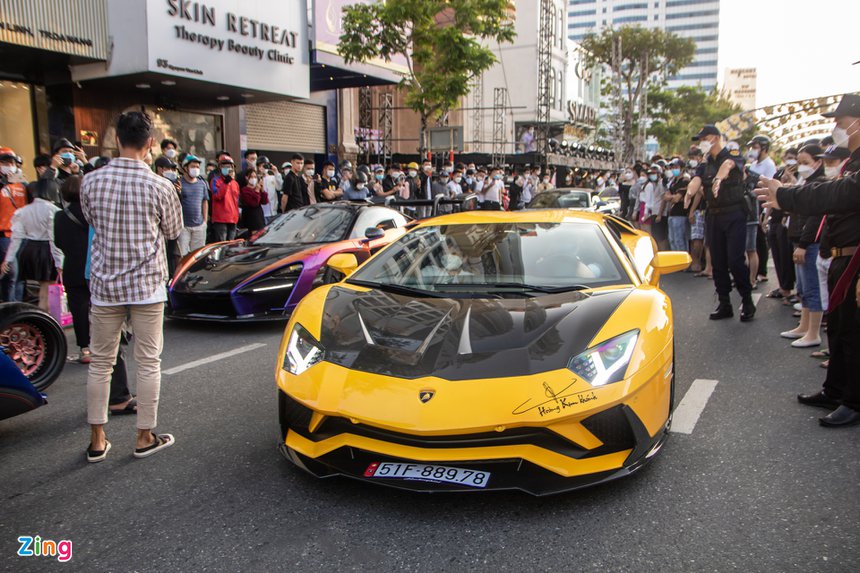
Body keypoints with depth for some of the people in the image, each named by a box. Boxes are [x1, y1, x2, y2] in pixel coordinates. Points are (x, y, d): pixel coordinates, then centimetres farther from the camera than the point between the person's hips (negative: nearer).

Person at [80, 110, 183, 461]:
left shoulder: (91, 182, -4)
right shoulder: (160, 186, -11)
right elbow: (173, 231, 4)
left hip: (104, 285, 3)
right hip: (147, 286, -2)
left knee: (100, 363, 13)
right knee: (148, 362, 8)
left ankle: (97, 440, 20)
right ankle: (145, 437, 17)